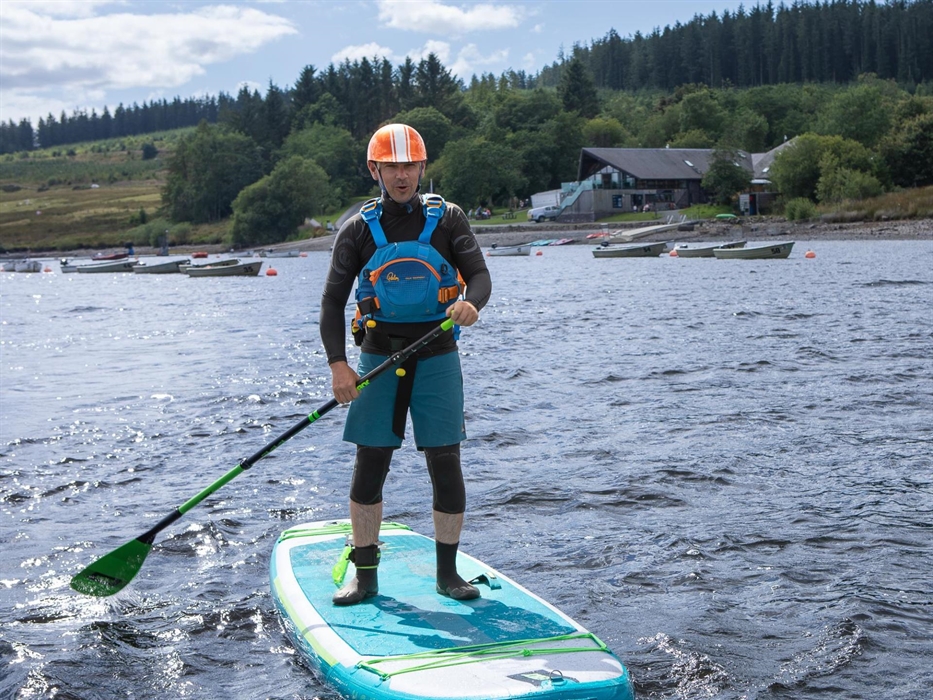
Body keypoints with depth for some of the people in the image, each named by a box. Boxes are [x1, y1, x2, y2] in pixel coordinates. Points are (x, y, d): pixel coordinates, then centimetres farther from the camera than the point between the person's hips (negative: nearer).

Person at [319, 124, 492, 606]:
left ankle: (447, 572, 13)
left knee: (446, 466, 0)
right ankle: (365, 574, 12)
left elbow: (480, 275, -5)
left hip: (437, 359, 0)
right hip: (378, 359, 0)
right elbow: (333, 300, -1)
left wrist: (470, 303, -29)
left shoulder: (447, 218, 2)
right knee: (369, 467, 1)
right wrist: (337, 364, -13)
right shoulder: (359, 228, 1)